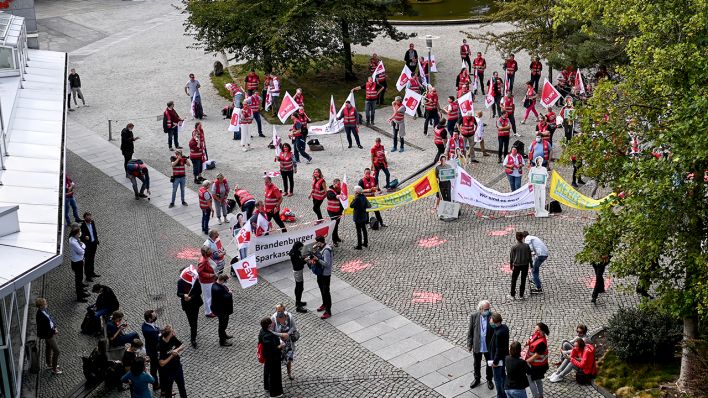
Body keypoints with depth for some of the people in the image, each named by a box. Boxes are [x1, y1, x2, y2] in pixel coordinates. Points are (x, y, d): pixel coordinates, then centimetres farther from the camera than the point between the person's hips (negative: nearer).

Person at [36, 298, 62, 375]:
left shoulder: (44, 310, -6)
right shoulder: (40, 316, -33)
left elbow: (50, 318, 8)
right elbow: (45, 328, -28)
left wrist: (55, 327, -1)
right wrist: (54, 331, -19)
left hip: (51, 332, 9)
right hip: (48, 335, -9)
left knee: (48, 348, 26)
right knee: (56, 351, -1)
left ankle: (49, 364, 46)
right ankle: (54, 369, 11)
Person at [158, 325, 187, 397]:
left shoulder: (173, 338, -13)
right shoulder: (161, 347, -30)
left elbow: (182, 346, 2)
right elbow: (162, 364, -27)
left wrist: (177, 350, -18)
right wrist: (172, 355, -28)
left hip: (178, 368, 6)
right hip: (168, 372, -6)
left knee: (182, 388, 23)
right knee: (168, 391, 17)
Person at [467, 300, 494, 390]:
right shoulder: (474, 317, -13)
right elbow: (470, 332, -3)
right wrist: (469, 344, -1)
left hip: (489, 346, -1)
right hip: (477, 346, 1)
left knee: (489, 364, 17)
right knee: (477, 364, 21)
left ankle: (489, 380, 39)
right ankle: (477, 379, 42)